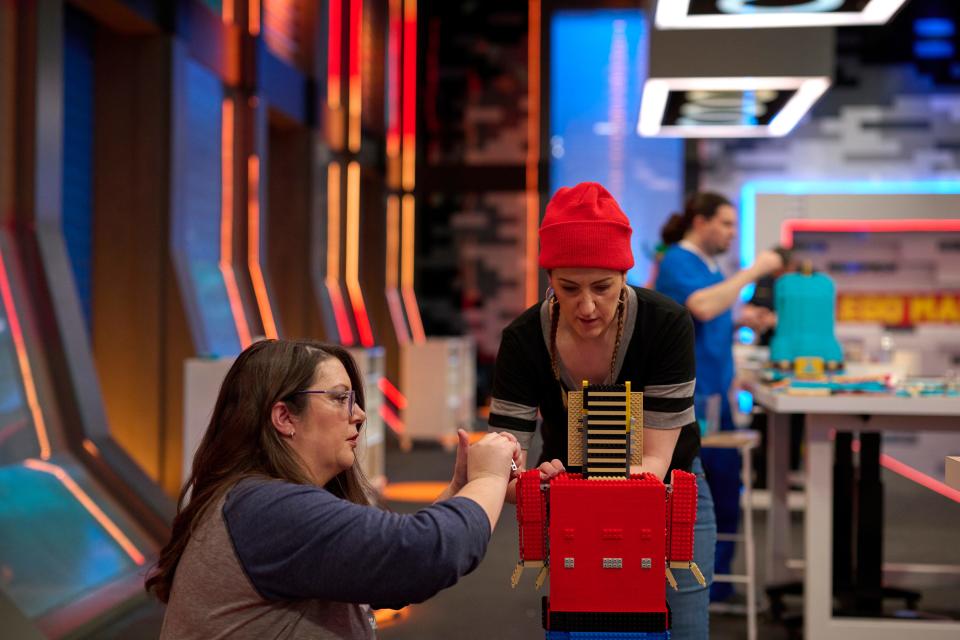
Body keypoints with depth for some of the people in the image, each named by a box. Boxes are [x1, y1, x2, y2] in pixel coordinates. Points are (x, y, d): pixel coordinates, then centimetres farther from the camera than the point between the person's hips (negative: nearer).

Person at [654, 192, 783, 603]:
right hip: (689, 396, -10)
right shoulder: (678, 262, -11)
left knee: (725, 491, 12)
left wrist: (745, 320, 9)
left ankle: (716, 584, 22)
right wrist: (751, 273, -22)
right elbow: (702, 307, -29)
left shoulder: (709, 265, 18)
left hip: (716, 395, 10)